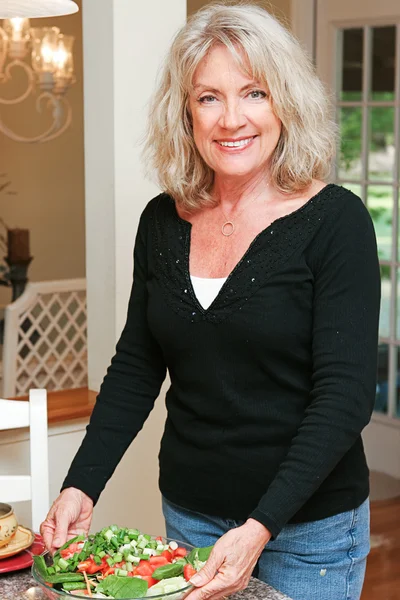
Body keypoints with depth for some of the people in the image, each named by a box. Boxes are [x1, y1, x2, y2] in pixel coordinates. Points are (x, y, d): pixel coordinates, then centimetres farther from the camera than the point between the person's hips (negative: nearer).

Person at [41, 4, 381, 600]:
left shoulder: (335, 220, -14)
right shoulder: (163, 221, 0)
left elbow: (345, 394, -18)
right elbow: (135, 367, 6)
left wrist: (259, 528, -27)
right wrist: (81, 486, -6)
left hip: (310, 527, -4)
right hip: (190, 513, 4)